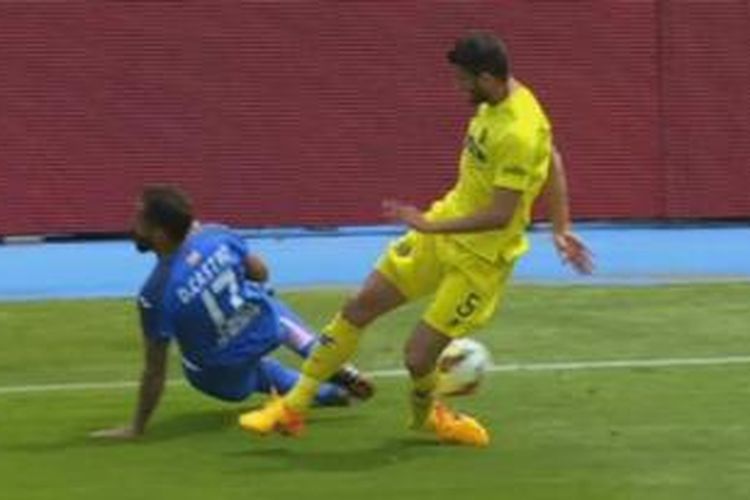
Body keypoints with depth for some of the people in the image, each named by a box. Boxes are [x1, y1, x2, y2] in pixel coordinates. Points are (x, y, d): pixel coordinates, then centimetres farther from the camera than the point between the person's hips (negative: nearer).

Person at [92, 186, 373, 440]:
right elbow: (260, 273, -1)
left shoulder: (155, 294, -31)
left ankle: (325, 393, 38)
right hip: (265, 330, 3)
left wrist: (136, 428, -12)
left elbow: (155, 370, -23)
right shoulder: (215, 236, -20)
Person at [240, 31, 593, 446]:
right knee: (358, 308, 6)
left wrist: (432, 226, -24)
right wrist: (561, 228, 14)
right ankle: (293, 408, 16)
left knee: (417, 356, -8)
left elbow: (500, 216, -29)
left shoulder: (518, 133, -29)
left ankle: (426, 417, 29)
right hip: (443, 228, 9)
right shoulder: (497, 101, 0)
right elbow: (552, 160, 13)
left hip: (481, 259, -9)